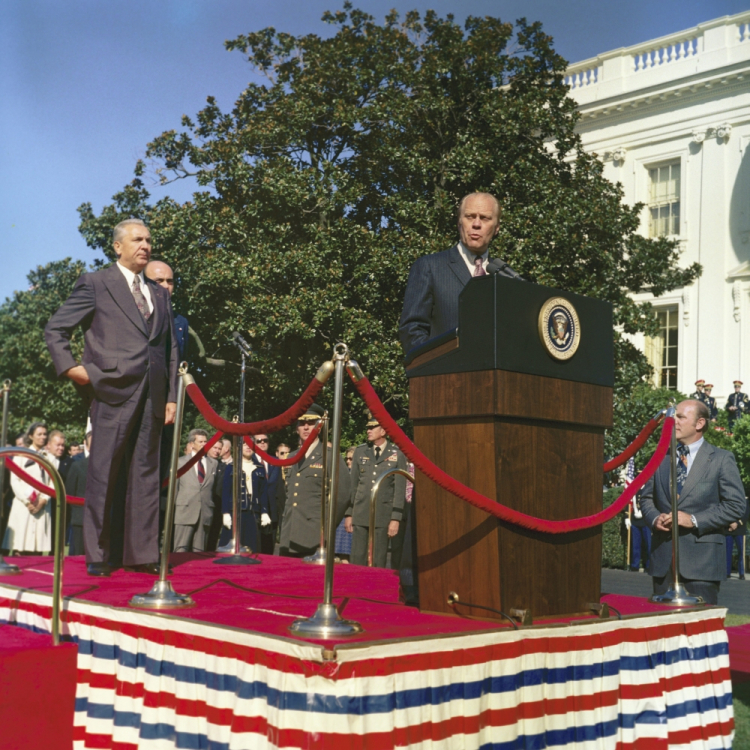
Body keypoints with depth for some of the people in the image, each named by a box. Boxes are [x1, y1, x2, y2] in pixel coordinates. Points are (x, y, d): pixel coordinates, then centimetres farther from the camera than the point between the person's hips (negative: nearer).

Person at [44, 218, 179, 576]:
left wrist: (171, 396, 10)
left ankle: (142, 552, 10)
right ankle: (99, 554, 6)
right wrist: (68, 367, -9)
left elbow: (171, 351, 18)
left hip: (151, 396, 5)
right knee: (104, 472, -2)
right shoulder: (95, 284, 5)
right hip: (113, 390, -5)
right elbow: (55, 329, 5)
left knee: (145, 473, 5)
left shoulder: (159, 295, 20)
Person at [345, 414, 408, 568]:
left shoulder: (397, 454, -1)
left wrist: (396, 518, -6)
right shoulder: (360, 451, 8)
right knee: (357, 559, 1)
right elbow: (353, 484, 10)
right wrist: (349, 514, 7)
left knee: (379, 561, 3)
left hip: (383, 515, -2)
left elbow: (400, 489, -2)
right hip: (360, 514, 2)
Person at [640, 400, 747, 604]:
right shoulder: (662, 457, 12)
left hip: (701, 559, -4)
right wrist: (654, 518, -5)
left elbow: (737, 505, -7)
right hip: (663, 558, 4)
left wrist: (694, 520, -15)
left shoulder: (721, 460, -1)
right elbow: (646, 497, 17)